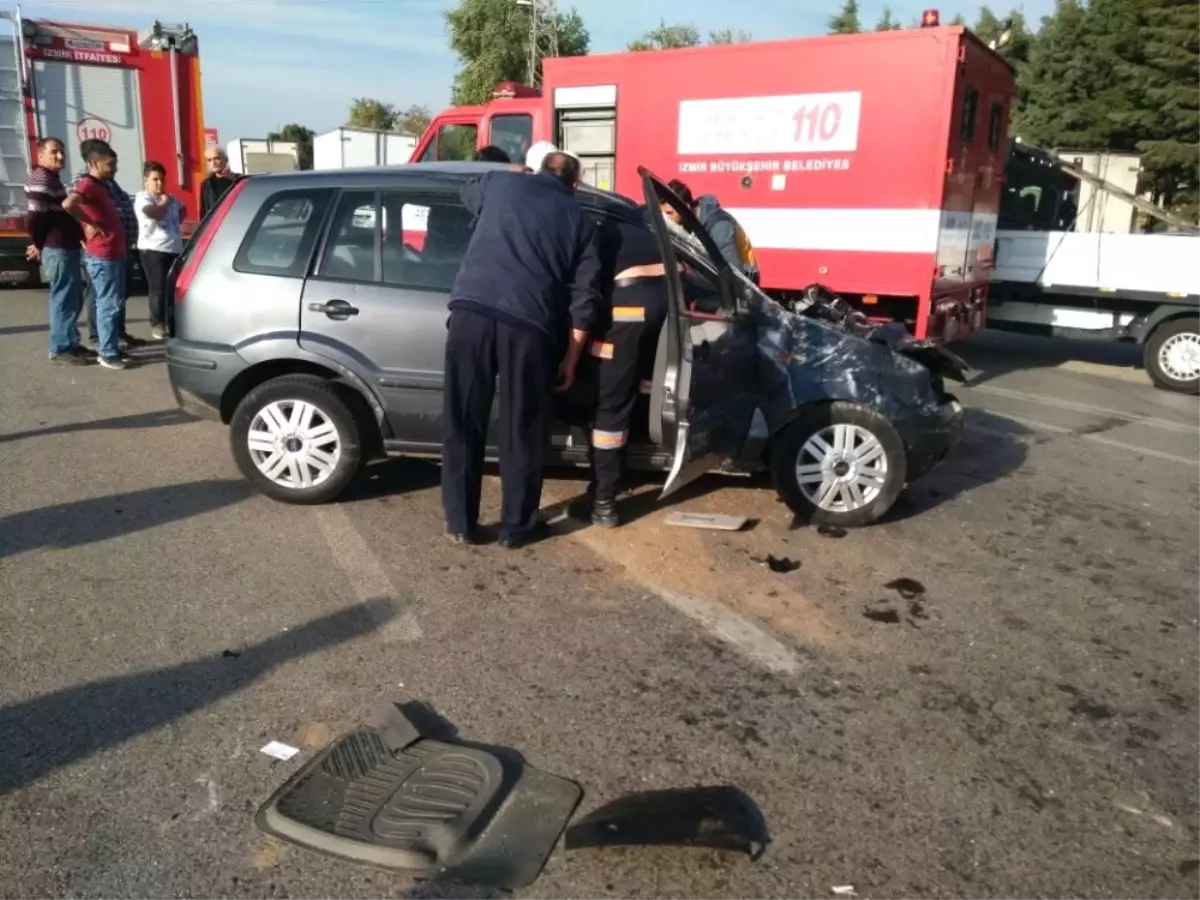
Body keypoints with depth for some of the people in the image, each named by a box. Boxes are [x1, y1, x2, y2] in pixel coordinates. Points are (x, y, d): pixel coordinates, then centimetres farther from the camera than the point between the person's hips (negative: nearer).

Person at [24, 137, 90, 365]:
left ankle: (70, 343, 22)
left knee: (73, 298, 15)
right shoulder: (41, 179, -12)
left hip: (67, 247, 10)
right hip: (58, 249, -10)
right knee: (64, 298, -7)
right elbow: (35, 216, -20)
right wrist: (38, 244, -9)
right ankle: (60, 348, -2)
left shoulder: (53, 179, 20)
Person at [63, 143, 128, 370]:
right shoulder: (88, 184, -12)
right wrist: (88, 225, -18)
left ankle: (112, 348, 22)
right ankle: (108, 354, -2)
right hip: (102, 256, -10)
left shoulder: (102, 186, 18)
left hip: (114, 253, 10)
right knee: (109, 305, -6)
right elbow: (68, 204, -30)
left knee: (114, 303, 14)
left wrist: (124, 246, 18)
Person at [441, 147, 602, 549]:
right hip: (528, 323, -1)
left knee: (462, 424, 10)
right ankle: (517, 525, 19)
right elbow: (585, 297, 10)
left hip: (471, 311, 1)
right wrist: (572, 356, 16)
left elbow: (467, 192, 44)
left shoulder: (500, 183, 19)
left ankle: (460, 523, 17)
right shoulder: (579, 219, 17)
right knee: (522, 430, 10)